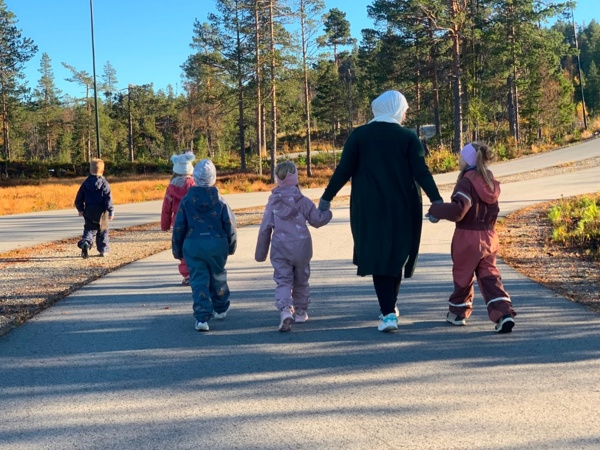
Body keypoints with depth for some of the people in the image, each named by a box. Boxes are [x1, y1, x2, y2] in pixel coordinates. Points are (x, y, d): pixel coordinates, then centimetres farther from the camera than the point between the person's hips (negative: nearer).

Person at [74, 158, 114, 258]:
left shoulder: (85, 183, 3)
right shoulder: (104, 183, -8)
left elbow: (79, 198, 6)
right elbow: (108, 198, -12)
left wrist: (80, 209, 18)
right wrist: (111, 211, -8)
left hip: (89, 211, 2)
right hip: (101, 212, -2)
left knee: (89, 229, 6)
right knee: (102, 231, 12)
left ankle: (85, 243, -23)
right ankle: (103, 250, 15)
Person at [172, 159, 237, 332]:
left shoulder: (187, 201, -3)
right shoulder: (219, 200, -3)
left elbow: (178, 227, 0)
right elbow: (230, 225, 0)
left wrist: (177, 249, 11)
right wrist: (231, 246, 14)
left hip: (193, 246, -1)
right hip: (217, 245, 1)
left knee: (199, 280, 0)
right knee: (218, 277, 20)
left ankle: (202, 317, -10)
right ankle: (220, 309, 36)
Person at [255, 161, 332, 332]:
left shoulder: (272, 202, 0)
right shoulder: (303, 201, -5)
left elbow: (265, 229, 2)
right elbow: (317, 220, 2)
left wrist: (260, 252, 10)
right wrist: (328, 213, 24)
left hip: (280, 250, 0)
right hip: (301, 248, 0)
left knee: (283, 281, -3)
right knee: (301, 281, 17)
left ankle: (285, 310, -25)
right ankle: (301, 311, 26)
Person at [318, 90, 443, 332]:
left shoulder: (359, 135, 0)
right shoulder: (408, 137, -1)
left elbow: (344, 170, -2)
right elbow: (421, 172, -10)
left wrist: (326, 197, 5)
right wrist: (436, 200, -12)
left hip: (369, 208, -1)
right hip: (402, 208, 1)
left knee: (377, 255, 1)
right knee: (397, 254, 17)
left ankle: (388, 312, -12)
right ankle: (390, 306, 29)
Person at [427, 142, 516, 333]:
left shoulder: (466, 182, -16)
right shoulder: (490, 181, 8)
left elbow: (457, 210, -26)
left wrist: (435, 210, -13)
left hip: (468, 237, -6)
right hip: (489, 237, 6)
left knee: (462, 275, 12)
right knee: (489, 276, 6)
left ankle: (458, 312, 27)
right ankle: (504, 313, -9)